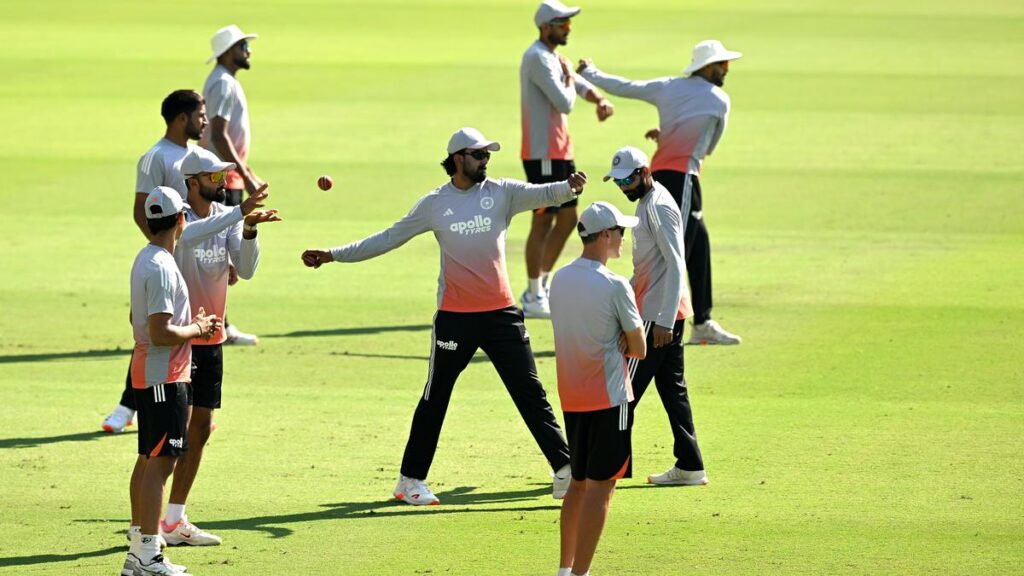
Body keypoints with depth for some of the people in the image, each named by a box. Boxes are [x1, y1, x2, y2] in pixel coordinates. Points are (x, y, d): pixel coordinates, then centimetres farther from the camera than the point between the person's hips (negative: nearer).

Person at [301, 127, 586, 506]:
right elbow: (388, 239, 8)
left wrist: (569, 187, -41)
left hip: (501, 312, 1)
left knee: (530, 392, 0)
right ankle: (410, 480, 18)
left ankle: (564, 469, 3)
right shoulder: (434, 204, 1)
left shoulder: (501, 193, 0)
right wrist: (333, 256, 6)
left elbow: (542, 194, -17)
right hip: (455, 316, -1)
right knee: (435, 399, 8)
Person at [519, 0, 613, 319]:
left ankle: (540, 288, 22)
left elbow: (582, 85, 17)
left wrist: (601, 100, -5)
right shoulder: (537, 58, -16)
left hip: (560, 152, 10)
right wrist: (568, 75, -4)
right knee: (543, 222, -4)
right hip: (543, 154, -10)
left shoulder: (554, 57, 16)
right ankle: (533, 298, 2)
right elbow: (565, 103, -22)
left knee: (568, 218, 14)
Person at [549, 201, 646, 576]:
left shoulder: (559, 279, 6)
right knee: (601, 485, -5)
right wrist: (623, 342, 7)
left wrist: (614, 342, 1)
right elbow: (639, 349, -9)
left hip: (571, 398, 7)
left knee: (579, 482, 18)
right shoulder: (614, 286, -15)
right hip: (608, 398, -7)